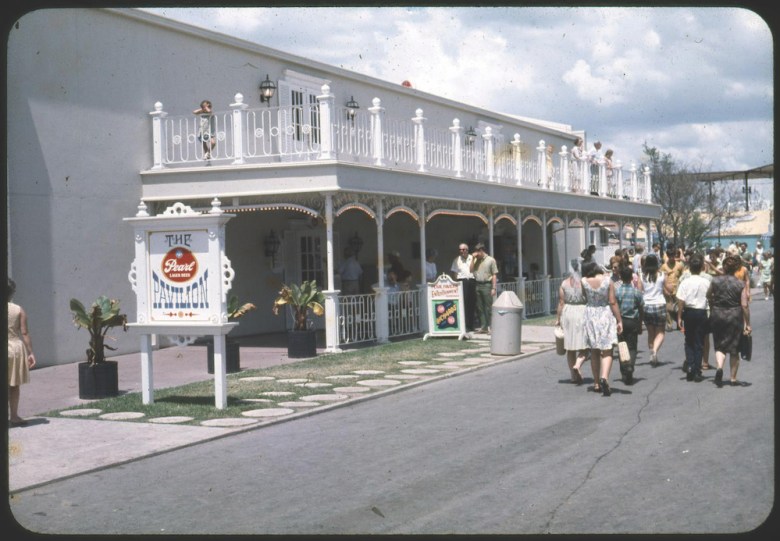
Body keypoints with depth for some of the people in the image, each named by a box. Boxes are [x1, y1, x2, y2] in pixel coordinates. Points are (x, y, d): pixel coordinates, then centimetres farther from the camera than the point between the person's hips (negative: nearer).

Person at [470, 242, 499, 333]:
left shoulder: (491, 260, 0)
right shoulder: (477, 260, 16)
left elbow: (494, 275, -3)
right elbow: (471, 270, 7)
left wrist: (493, 288, -9)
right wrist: (473, 259, 2)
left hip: (487, 285, -6)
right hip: (478, 285, 6)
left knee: (488, 307, -5)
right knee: (479, 308, 6)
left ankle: (489, 327, -3)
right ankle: (483, 327, 11)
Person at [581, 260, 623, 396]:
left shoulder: (584, 282, -6)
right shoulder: (608, 281, -9)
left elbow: (584, 299, -2)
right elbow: (613, 302, -10)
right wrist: (619, 320, -5)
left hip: (590, 316, 2)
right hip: (606, 315, -2)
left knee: (594, 352, 13)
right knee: (607, 351, -1)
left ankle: (597, 384, 17)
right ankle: (604, 377, -24)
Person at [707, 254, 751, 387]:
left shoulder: (715, 281, -4)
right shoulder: (740, 284, -8)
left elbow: (708, 296, 11)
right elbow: (745, 305, -10)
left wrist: (712, 309, 30)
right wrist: (747, 324, -3)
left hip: (717, 316, 1)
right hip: (735, 317, 0)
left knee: (719, 346, 9)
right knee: (734, 347, 11)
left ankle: (719, 367, -20)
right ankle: (733, 378, 15)